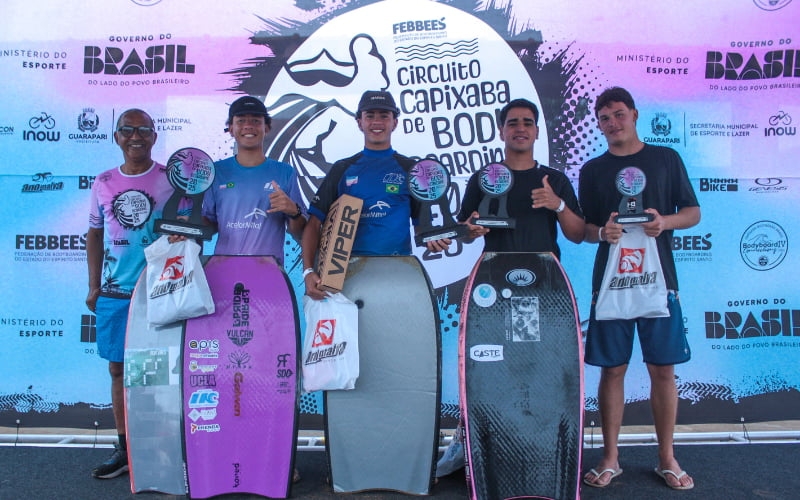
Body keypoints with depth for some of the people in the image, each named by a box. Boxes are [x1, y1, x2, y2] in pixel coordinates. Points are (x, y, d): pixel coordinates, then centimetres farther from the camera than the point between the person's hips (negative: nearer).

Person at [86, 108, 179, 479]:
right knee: (119, 369, 10)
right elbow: (95, 236, 16)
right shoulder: (104, 183, 9)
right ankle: (124, 450, 22)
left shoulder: (172, 179, -1)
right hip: (114, 293, 4)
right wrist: (93, 287, 13)